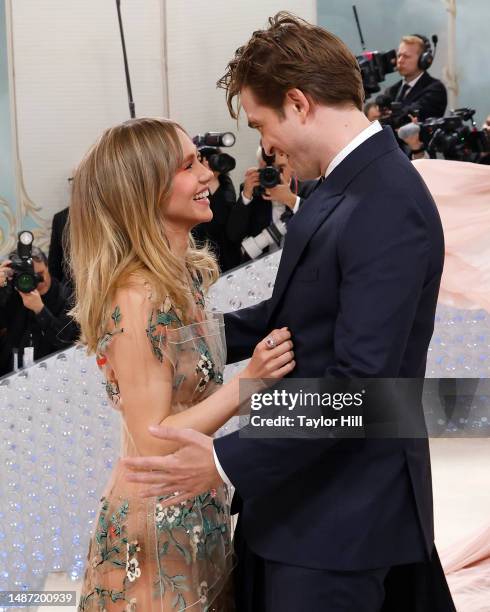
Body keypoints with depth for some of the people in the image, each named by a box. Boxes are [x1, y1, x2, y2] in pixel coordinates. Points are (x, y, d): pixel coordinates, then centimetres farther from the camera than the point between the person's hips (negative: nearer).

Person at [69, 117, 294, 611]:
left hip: (199, 511, 8)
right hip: (157, 533, -8)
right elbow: (153, 443, -22)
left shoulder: (187, 274, 3)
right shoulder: (137, 298, -23)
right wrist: (248, 382, -28)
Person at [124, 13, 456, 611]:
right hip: (315, 485, 9)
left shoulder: (387, 208, -24)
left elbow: (358, 383, -27)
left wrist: (228, 460, -26)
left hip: (338, 514, -9)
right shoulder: (344, 183, 8)